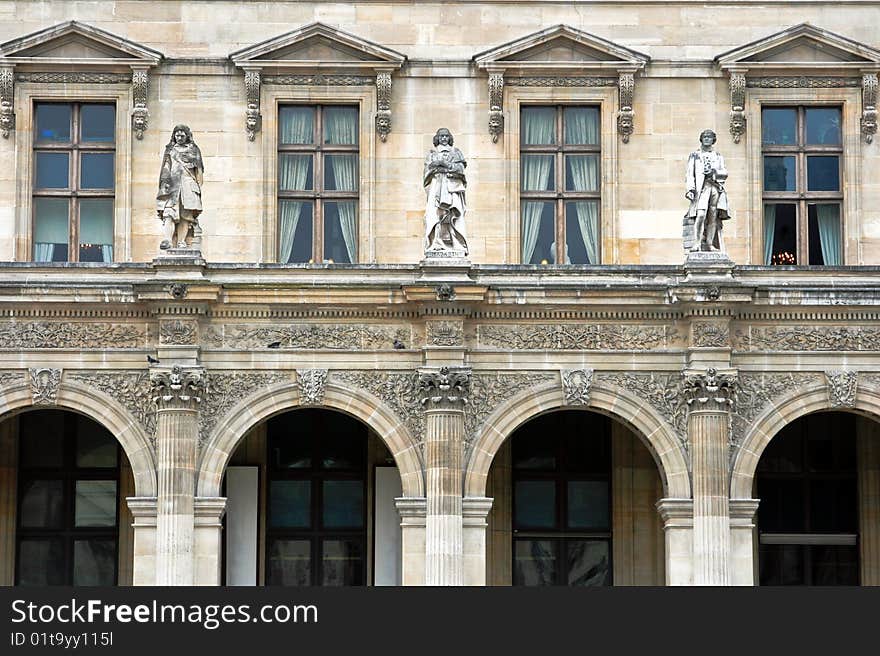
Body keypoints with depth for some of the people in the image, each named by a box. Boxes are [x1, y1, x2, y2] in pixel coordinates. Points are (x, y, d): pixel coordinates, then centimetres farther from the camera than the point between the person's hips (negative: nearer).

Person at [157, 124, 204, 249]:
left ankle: (181, 242, -10)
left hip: (188, 185, 0)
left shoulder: (194, 150, 16)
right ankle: (167, 240, -30)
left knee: (185, 215, -8)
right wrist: (165, 182, -3)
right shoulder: (170, 150, 18)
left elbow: (199, 169, 12)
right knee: (169, 212, -17)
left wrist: (198, 186, 2)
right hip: (172, 184, 0)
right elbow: (165, 168, 11)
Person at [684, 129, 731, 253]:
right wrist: (690, 188, -9)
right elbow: (689, 174, 7)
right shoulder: (694, 156, 16)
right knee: (701, 215, -21)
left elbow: (725, 173, 13)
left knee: (713, 218, -5)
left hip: (716, 187, 3)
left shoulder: (718, 156, 23)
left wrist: (715, 171, -7)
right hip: (702, 187, -3)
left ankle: (710, 244, -4)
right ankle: (697, 243, -23)